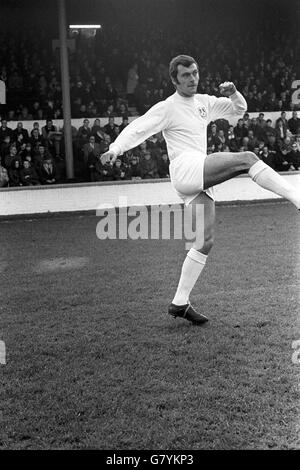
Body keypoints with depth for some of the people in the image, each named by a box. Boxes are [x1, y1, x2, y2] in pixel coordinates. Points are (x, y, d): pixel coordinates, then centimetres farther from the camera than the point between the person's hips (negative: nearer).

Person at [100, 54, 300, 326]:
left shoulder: (204, 102, 21)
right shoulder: (167, 108, 1)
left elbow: (239, 109, 28)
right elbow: (137, 130, -7)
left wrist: (233, 94, 6)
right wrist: (115, 149, -24)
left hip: (201, 180, 8)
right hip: (185, 169, -8)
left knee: (206, 241, 2)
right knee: (247, 159, -20)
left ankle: (180, 303, 5)